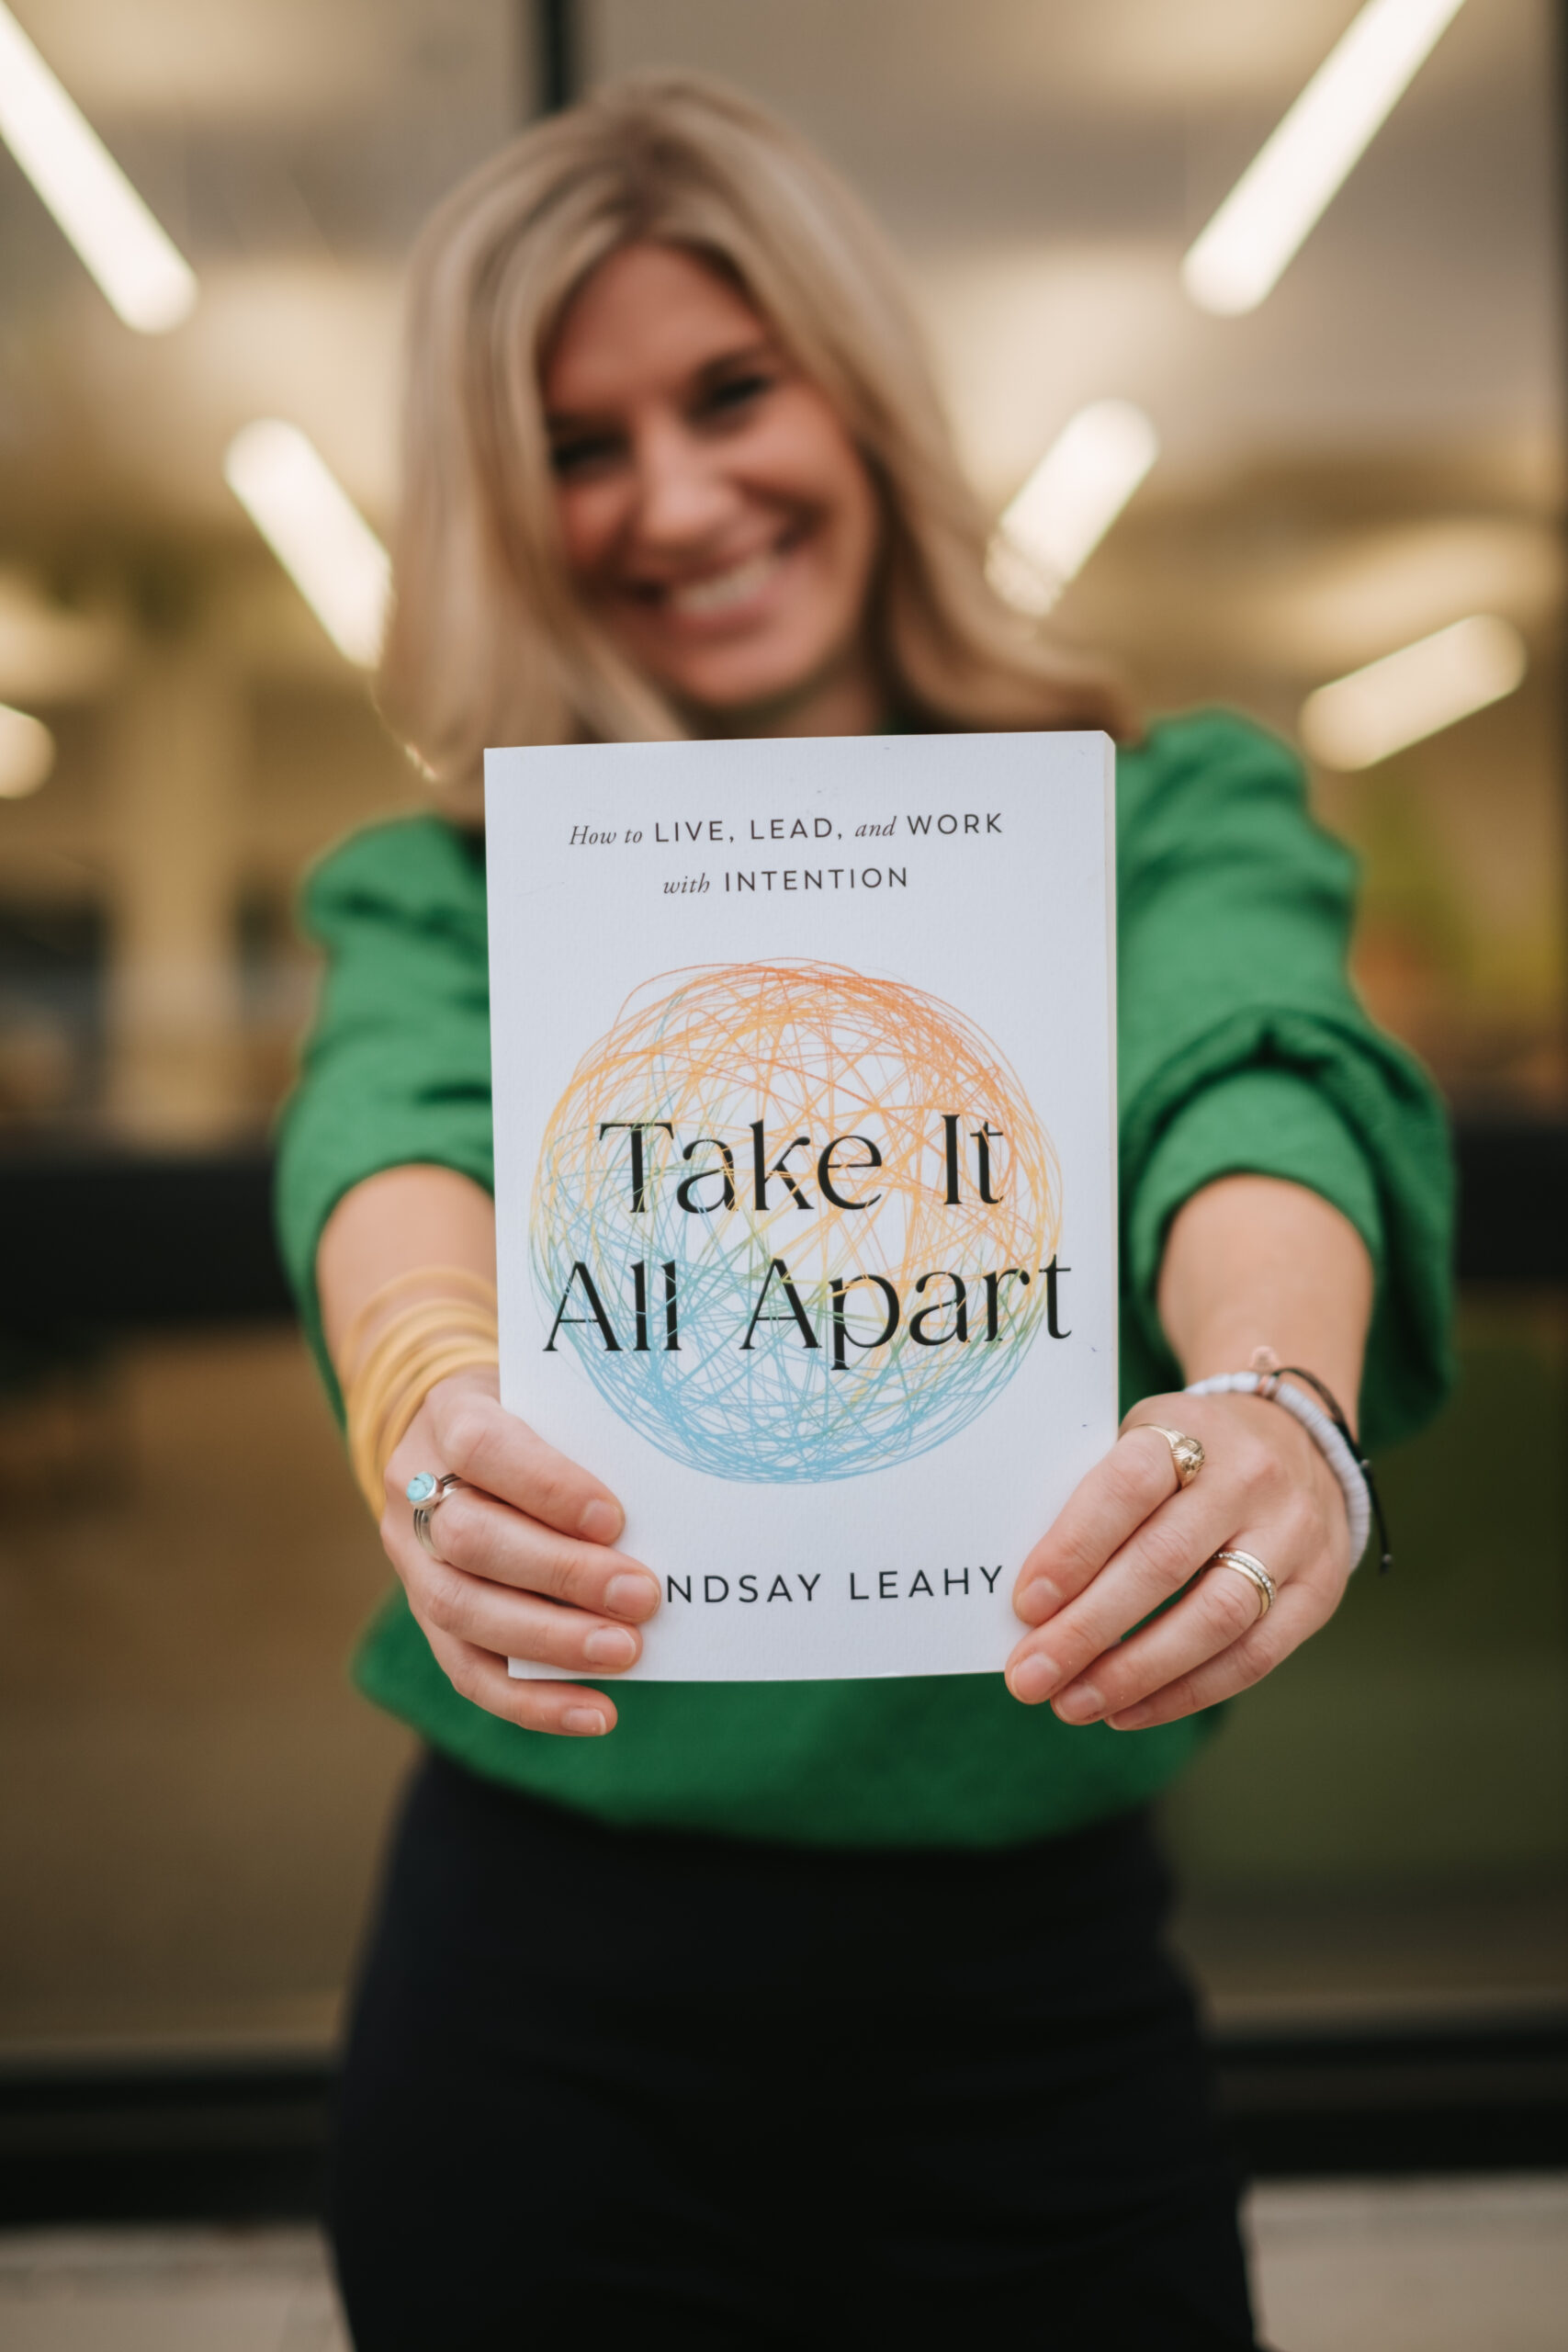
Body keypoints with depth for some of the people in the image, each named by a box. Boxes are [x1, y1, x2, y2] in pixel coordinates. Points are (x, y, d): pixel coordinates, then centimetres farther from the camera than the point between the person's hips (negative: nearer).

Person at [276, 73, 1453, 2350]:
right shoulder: (450, 891, 2)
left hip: (1032, 1988, 0)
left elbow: (1253, 1074, -20)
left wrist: (1276, 1395, -42)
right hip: (542, 1997, 1)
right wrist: (427, 1390, -42)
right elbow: (404, 1129, -19)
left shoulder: (1164, 816, 0)